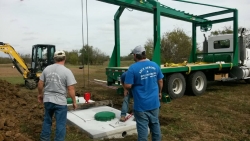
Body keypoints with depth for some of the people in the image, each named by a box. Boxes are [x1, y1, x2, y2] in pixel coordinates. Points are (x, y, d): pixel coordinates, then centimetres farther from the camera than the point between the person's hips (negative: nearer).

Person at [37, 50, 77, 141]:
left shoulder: (47, 69, 2)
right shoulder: (67, 71, -13)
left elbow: (40, 84, 7)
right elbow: (71, 89, -15)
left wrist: (40, 94, 23)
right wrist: (74, 102, -4)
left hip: (47, 100, 6)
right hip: (60, 102, -5)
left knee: (47, 120, 23)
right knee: (60, 124, 6)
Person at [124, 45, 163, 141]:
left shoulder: (133, 68, -16)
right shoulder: (155, 65, 1)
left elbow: (127, 86, -18)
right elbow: (160, 81, 9)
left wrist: (124, 83, 4)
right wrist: (160, 92, 24)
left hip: (141, 105, -5)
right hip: (154, 102, 5)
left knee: (142, 127, 6)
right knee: (155, 124, 20)